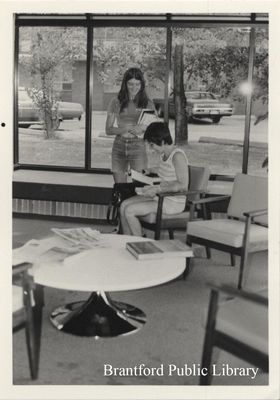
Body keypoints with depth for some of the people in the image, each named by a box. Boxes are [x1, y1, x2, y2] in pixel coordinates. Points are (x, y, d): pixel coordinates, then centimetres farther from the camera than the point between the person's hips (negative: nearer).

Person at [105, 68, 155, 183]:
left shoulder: (147, 104, 5)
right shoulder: (116, 102, 6)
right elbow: (108, 130, 3)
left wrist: (144, 128, -15)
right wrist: (127, 129, -13)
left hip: (138, 146, -1)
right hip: (119, 147, 1)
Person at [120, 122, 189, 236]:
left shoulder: (178, 156, -20)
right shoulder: (163, 154, 9)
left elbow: (183, 185, -25)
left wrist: (158, 189, -23)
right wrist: (153, 186, 1)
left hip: (174, 203, -9)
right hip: (162, 197, 9)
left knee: (129, 211, -16)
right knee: (124, 205, 1)